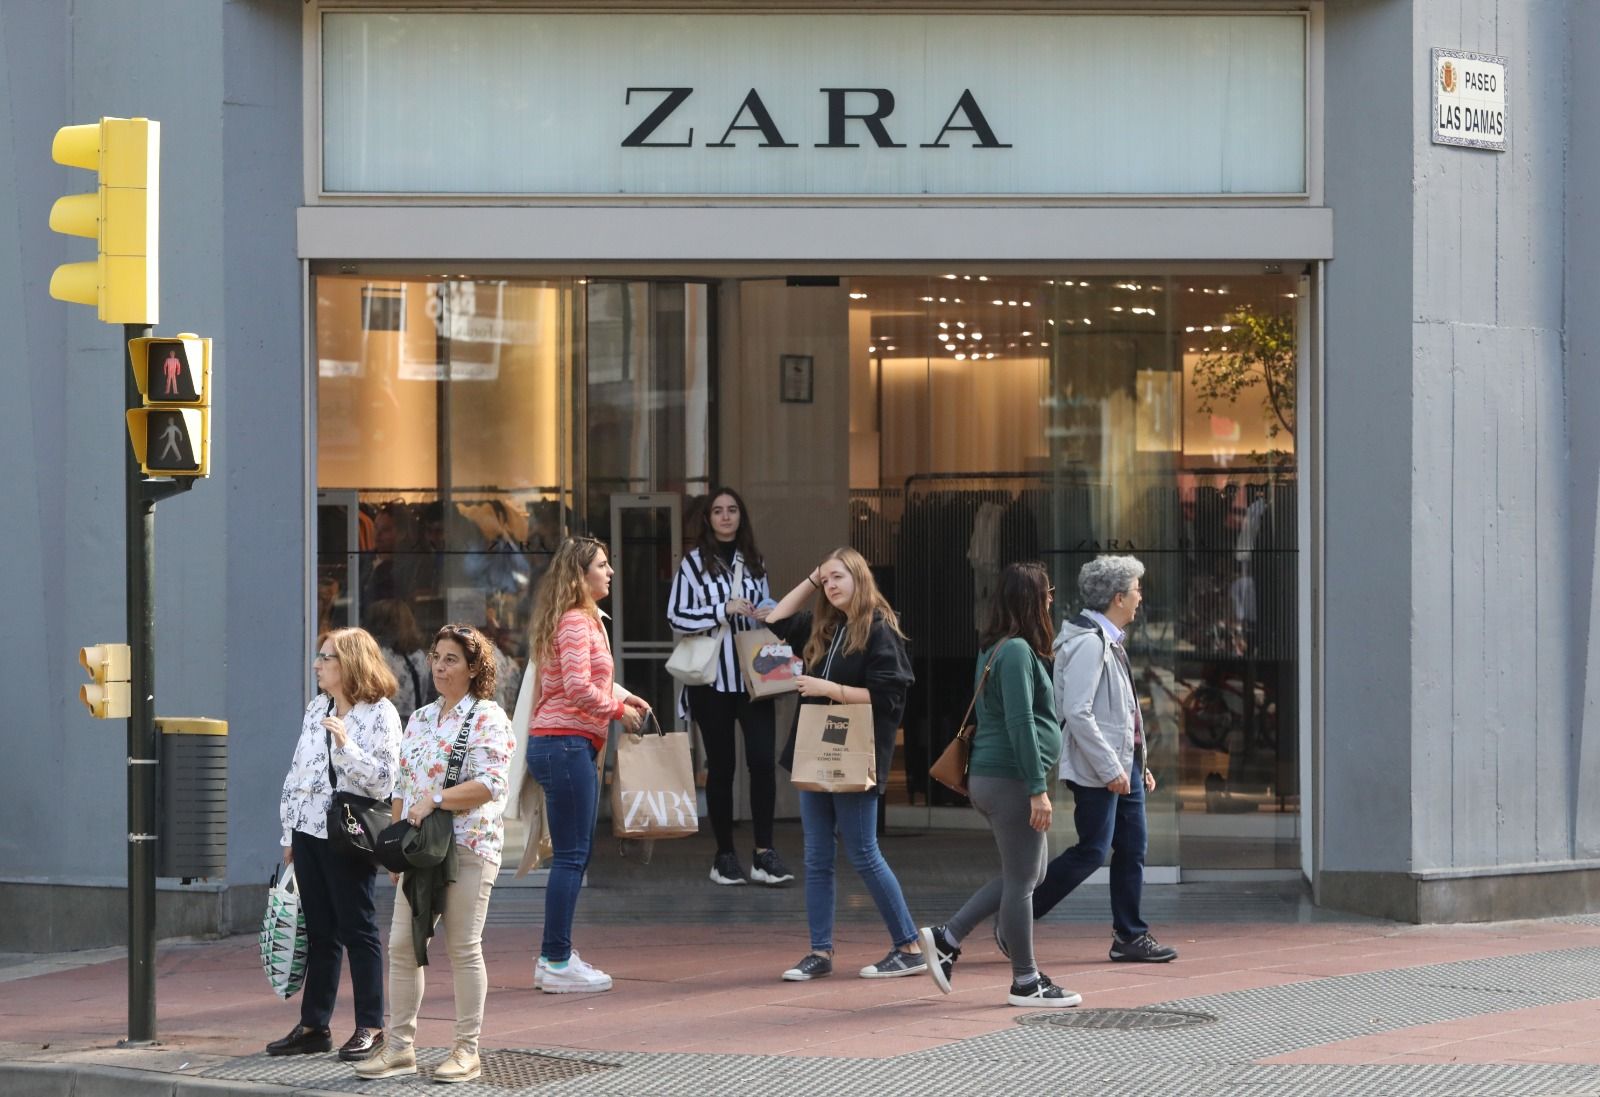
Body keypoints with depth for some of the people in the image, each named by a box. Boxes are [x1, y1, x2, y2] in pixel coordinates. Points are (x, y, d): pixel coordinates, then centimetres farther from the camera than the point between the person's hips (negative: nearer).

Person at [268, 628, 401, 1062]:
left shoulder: (380, 714, -8)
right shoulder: (317, 708, 13)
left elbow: (382, 781, -14)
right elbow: (297, 770, 16)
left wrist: (346, 745, -25)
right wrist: (289, 834, 14)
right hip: (308, 831, 7)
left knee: (357, 931, -1)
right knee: (319, 932, 10)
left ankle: (370, 1027, 5)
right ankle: (314, 1026, 14)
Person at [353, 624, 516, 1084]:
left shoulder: (488, 718, -5)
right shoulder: (420, 718, 17)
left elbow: (490, 785, -16)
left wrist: (435, 798, -20)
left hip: (468, 845, -7)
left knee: (463, 947, -3)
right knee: (402, 944, 2)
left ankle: (467, 1051, 4)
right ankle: (399, 1046, 8)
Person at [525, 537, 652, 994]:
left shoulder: (585, 621, 20)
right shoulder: (575, 623, -12)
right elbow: (579, 689, -21)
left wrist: (625, 697, 11)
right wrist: (619, 709, -7)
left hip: (565, 745, 11)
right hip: (565, 744, -11)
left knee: (575, 854, 13)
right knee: (571, 856, -9)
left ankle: (553, 957, 17)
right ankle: (558, 964, -8)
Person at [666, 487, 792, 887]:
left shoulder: (754, 562, 13)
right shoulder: (694, 563, 1)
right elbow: (676, 618, -4)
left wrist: (768, 615, 3)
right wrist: (724, 610, -14)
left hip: (754, 675, 3)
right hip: (712, 678, -3)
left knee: (762, 760, -9)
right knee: (721, 765, 3)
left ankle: (764, 854, -7)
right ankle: (725, 855, 11)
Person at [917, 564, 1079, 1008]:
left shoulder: (994, 649, 15)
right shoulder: (1017, 651, -15)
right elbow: (1020, 723, -20)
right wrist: (1038, 788, -20)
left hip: (988, 776, 10)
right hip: (1011, 778, -10)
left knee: (1026, 873, 16)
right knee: (1021, 880, -2)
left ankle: (947, 938, 14)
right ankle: (1026, 982, 6)